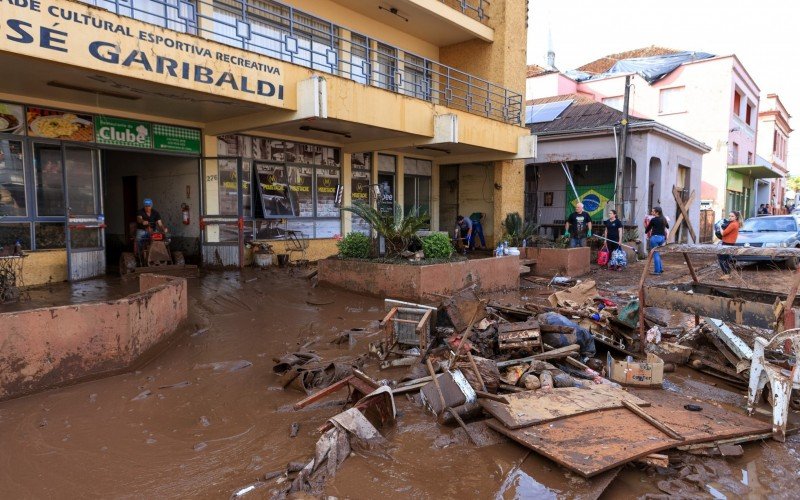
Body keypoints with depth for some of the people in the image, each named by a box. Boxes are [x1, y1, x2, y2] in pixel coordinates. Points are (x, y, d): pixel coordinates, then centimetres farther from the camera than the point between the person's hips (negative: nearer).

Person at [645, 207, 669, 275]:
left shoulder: (653, 220, -10)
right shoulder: (664, 219, 9)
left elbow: (647, 229, 0)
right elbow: (667, 227, 29)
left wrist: (646, 231, 22)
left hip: (655, 237, -7)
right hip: (662, 237, 7)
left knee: (655, 254, 0)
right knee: (658, 253, 19)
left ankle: (657, 270, 1)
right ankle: (660, 268, 20)